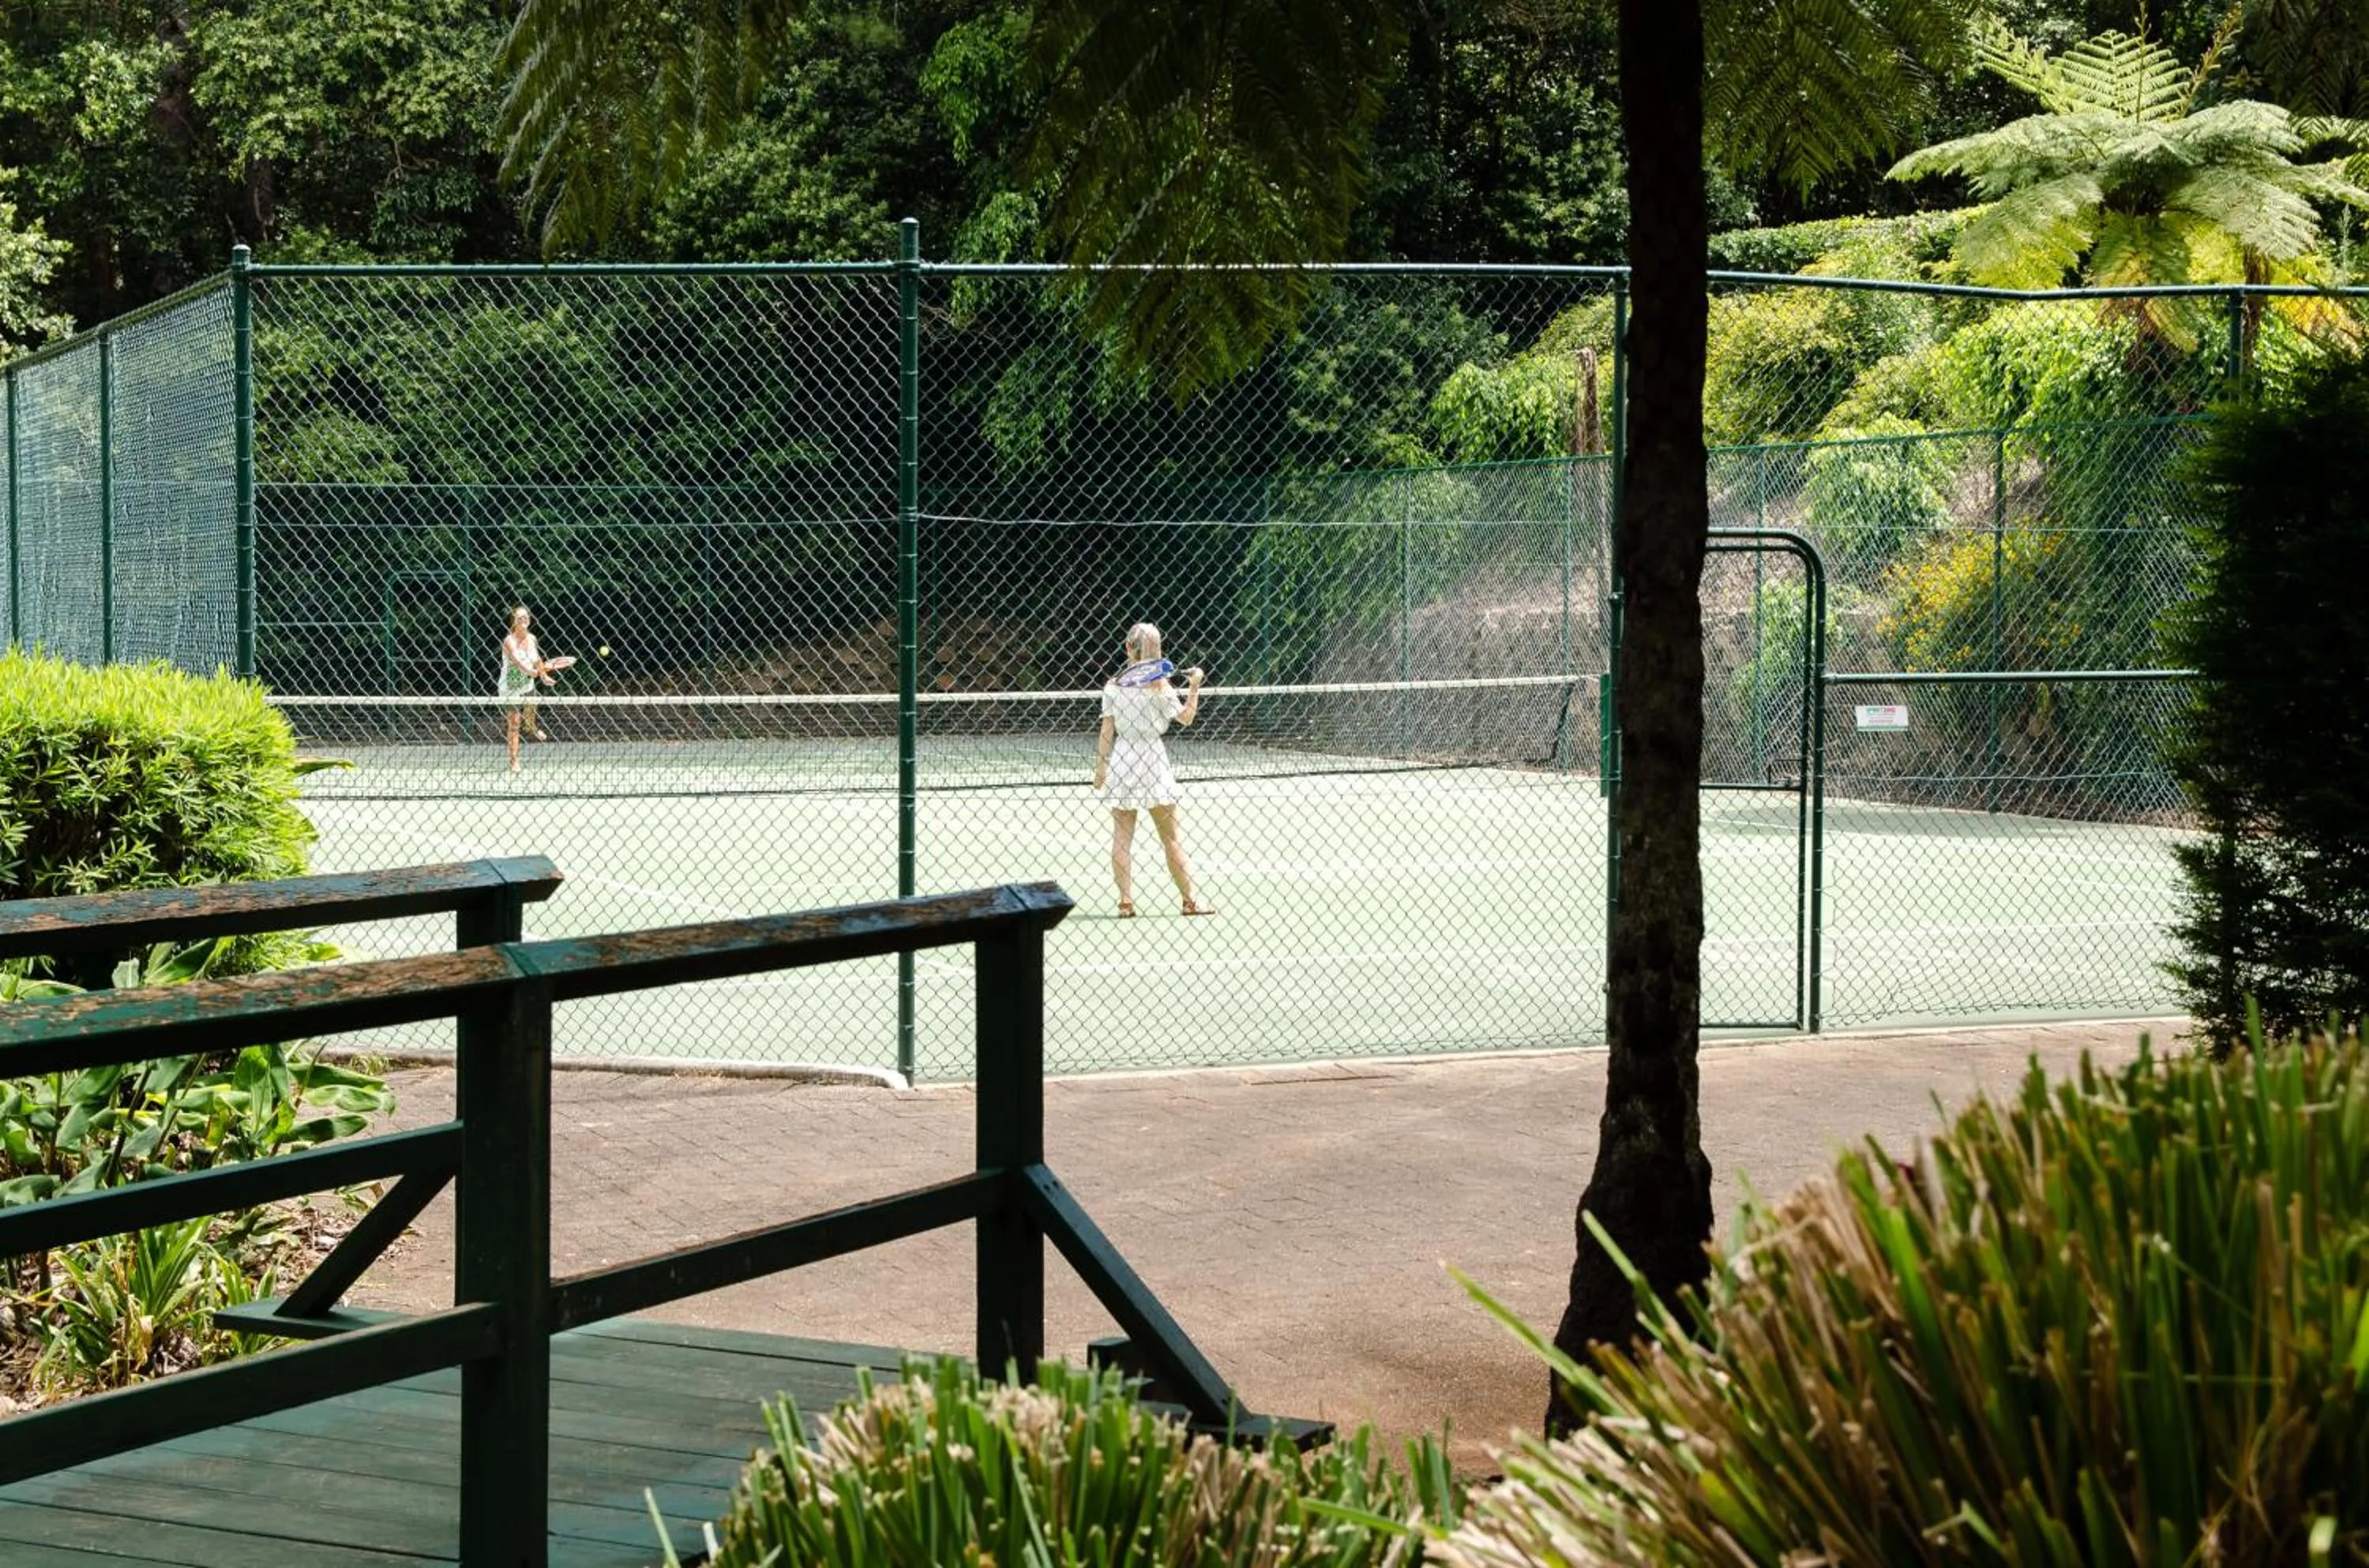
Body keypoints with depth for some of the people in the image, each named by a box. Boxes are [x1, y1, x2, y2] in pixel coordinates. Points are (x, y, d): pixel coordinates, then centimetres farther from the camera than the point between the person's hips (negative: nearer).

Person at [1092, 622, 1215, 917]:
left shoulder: (1113, 686, -3)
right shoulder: (1160, 686, -7)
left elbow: (1107, 731, -2)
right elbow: (1186, 717, 4)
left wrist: (1100, 766, 4)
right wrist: (1194, 686, 11)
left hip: (1121, 761, 1)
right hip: (1153, 760, -1)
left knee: (1122, 835, 5)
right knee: (1171, 835, 7)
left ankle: (1126, 901, 0)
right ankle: (1190, 899, 10)